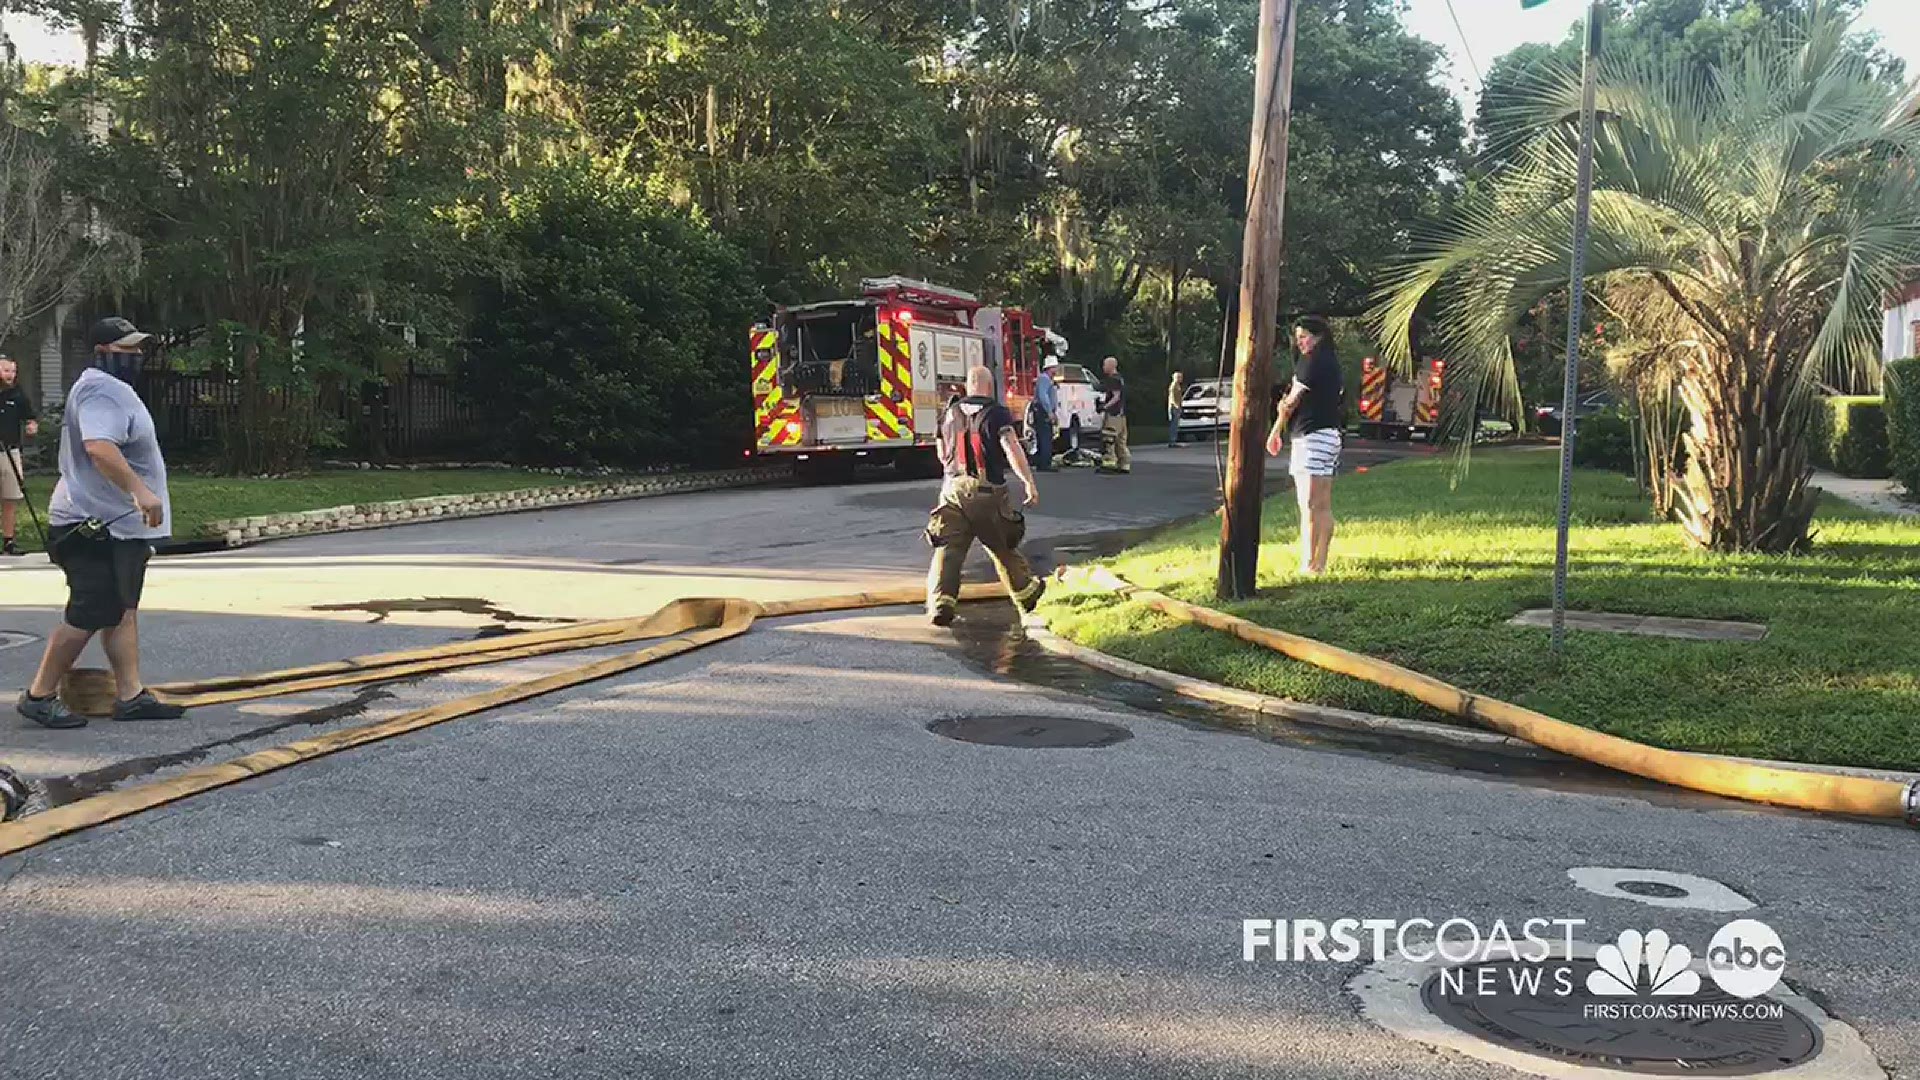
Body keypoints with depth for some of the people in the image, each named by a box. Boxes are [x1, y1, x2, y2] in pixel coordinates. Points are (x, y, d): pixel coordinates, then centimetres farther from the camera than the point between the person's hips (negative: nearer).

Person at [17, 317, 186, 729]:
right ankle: (39, 695, 1)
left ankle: (130, 695, 11)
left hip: (119, 525, 11)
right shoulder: (101, 390, -17)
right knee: (89, 615, -8)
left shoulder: (112, 389, 19)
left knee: (122, 611, 9)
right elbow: (98, 447, -34)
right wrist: (139, 490, -40)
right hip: (96, 527, -11)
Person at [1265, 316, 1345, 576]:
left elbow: (1292, 400, -8)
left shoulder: (1311, 362, -10)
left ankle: (1309, 564, -13)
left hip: (1311, 436, -10)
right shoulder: (1331, 362, 17)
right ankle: (1320, 563, 11)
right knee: (1323, 506, 9)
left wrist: (1276, 431, 4)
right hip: (1330, 434, 10)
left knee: (1309, 506, -11)